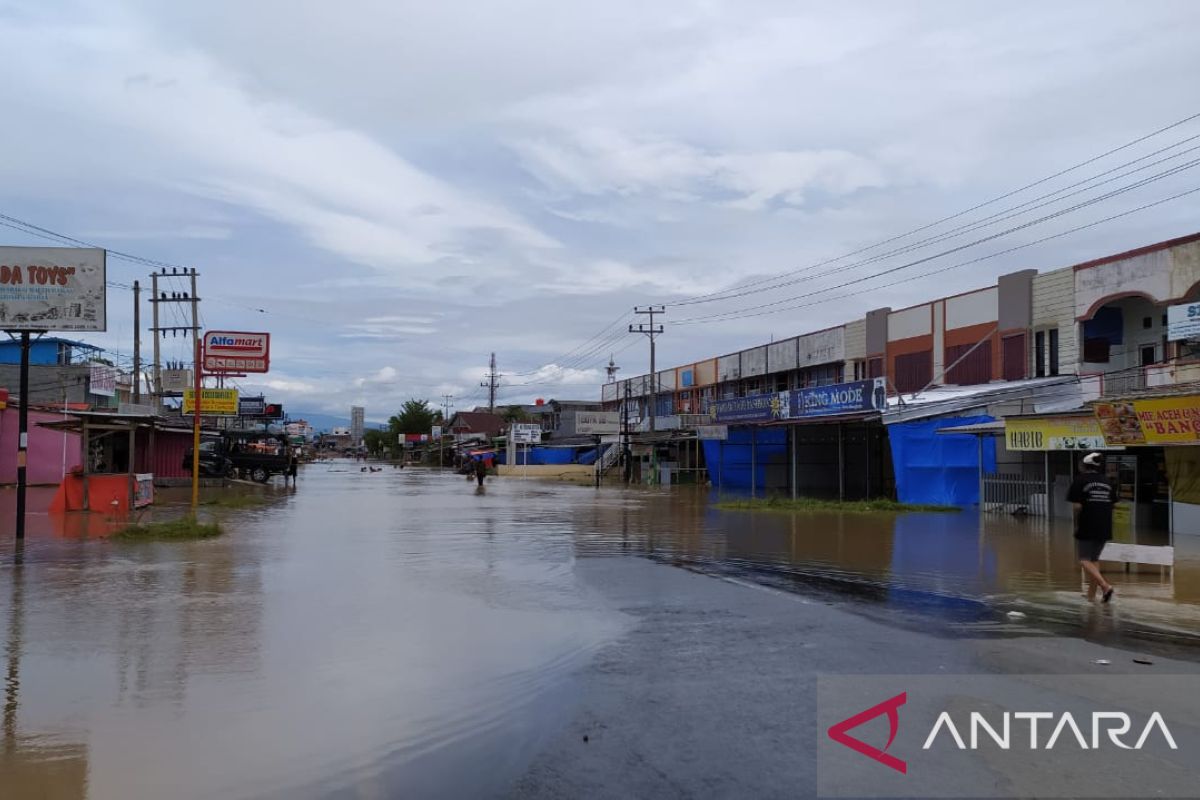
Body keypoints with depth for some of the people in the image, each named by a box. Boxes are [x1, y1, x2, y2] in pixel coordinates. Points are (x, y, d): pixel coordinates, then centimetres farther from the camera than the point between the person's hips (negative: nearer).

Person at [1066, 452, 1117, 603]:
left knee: (1085, 560, -1)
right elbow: (1113, 504, 8)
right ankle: (1091, 593, 18)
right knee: (1094, 559, 17)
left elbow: (1076, 506, -14)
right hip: (1104, 528, 6)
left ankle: (1105, 585, -20)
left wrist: (1077, 523, 1)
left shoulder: (1080, 480, -8)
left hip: (1086, 528, -6)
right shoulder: (1108, 482, 9)